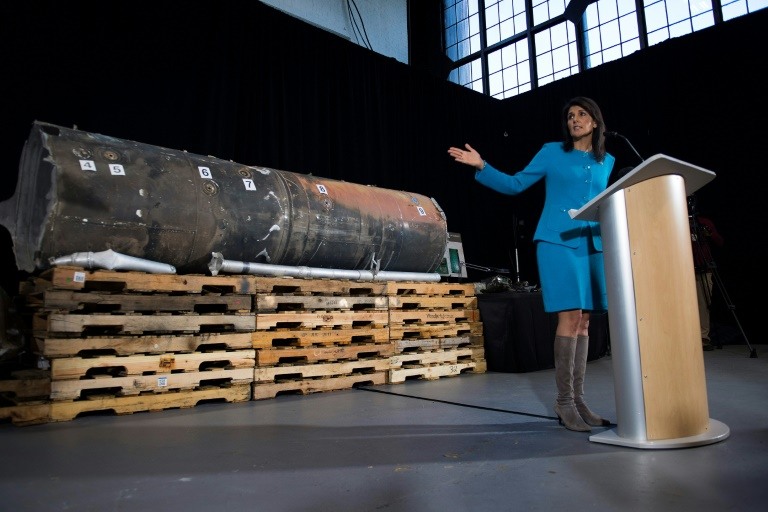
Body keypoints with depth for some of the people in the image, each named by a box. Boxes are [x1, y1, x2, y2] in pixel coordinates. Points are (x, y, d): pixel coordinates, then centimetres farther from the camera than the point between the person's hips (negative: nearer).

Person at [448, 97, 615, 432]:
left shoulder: (607, 162, 18)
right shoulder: (552, 152, 6)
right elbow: (515, 184, 4)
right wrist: (481, 167, -7)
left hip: (593, 246, 5)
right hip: (558, 242, -5)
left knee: (583, 321, 4)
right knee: (570, 317, -13)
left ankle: (578, 400, 10)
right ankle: (564, 401, -4)